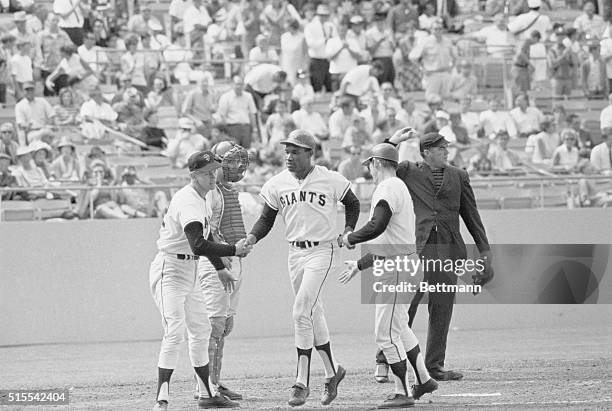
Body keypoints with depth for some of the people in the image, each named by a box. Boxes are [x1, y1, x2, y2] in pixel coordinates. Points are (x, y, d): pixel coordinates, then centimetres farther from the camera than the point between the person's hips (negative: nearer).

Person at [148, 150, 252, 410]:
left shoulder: (202, 199, 11)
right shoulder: (188, 202, -22)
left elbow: (205, 237, 25)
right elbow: (198, 245, -33)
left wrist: (220, 268, 28)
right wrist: (233, 250, -29)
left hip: (190, 271, 10)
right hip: (170, 269, -10)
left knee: (201, 331, 16)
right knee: (175, 332, -20)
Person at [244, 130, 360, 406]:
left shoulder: (330, 180, -7)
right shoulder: (277, 184, 2)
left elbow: (352, 203, 10)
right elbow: (267, 218, 6)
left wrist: (349, 231, -2)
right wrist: (253, 237, -12)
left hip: (322, 250, -5)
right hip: (295, 252, 5)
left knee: (301, 313, -16)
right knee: (313, 315, 12)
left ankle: (302, 382, -13)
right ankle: (332, 372, 28)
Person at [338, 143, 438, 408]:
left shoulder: (387, 188, -12)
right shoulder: (400, 188, 21)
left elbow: (377, 227, -28)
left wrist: (350, 239, -11)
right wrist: (360, 265, 29)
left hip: (396, 268, -11)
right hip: (399, 264, 11)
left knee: (386, 333, -8)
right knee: (398, 326, 20)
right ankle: (423, 380, 26)